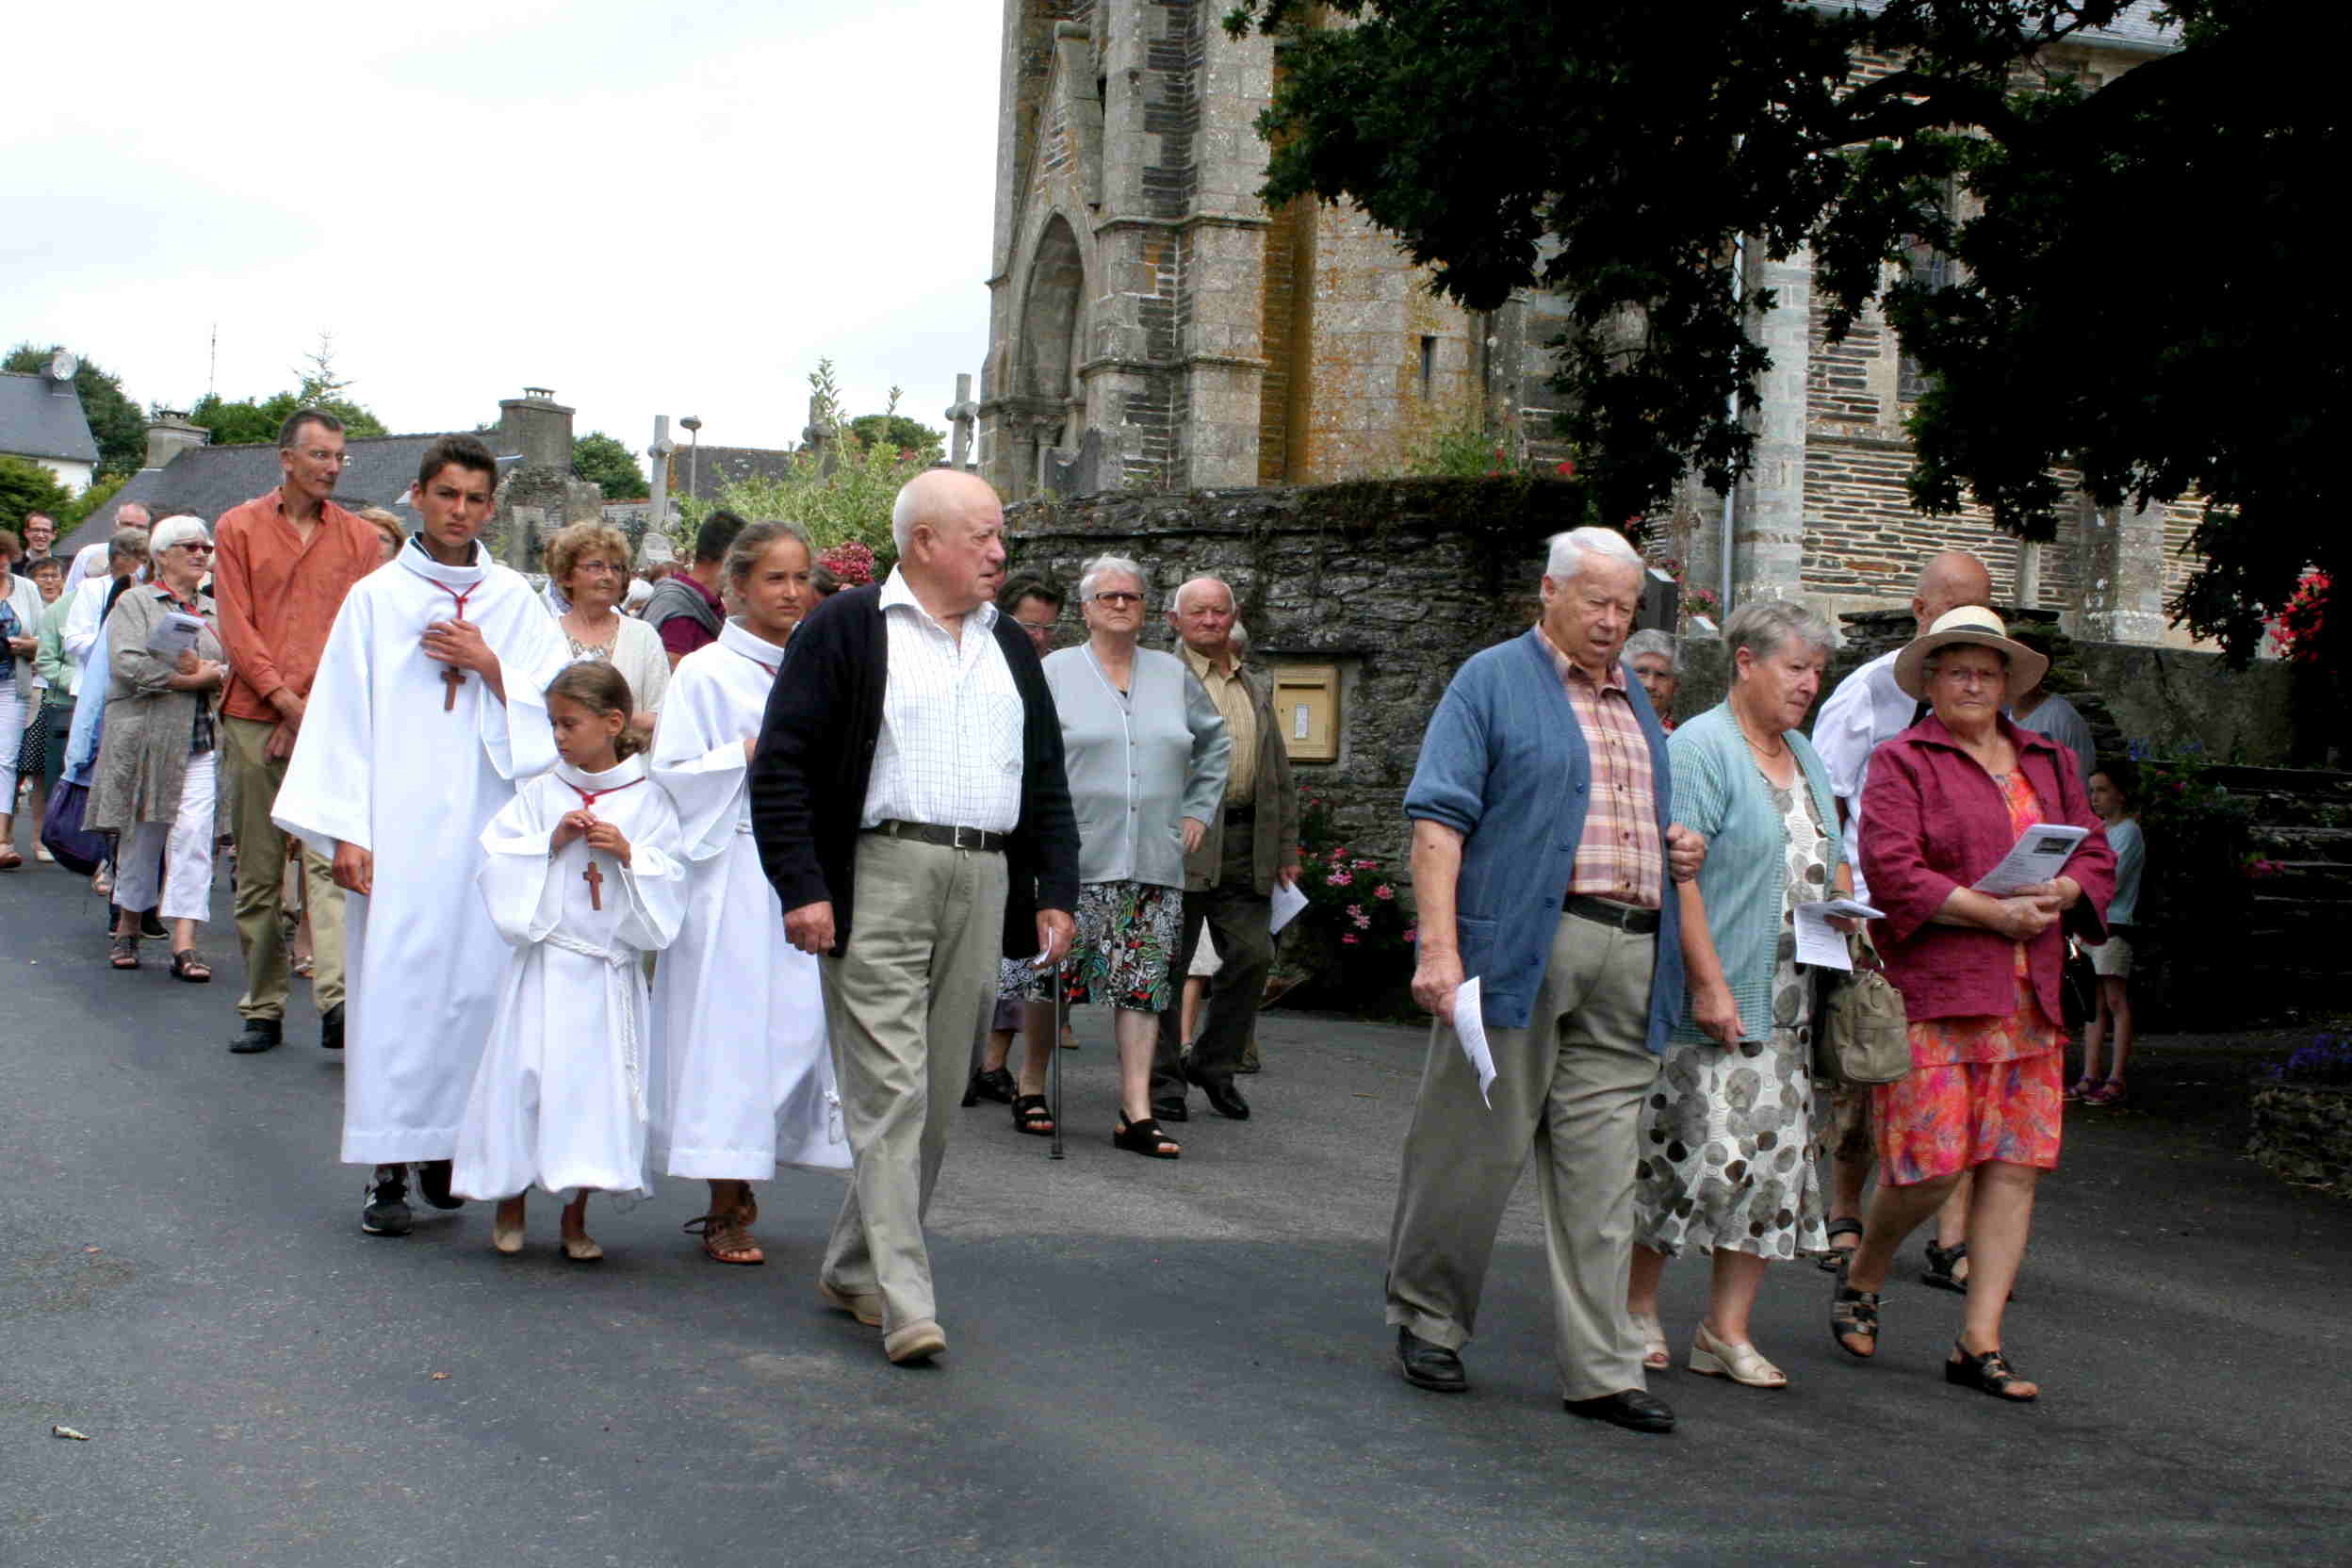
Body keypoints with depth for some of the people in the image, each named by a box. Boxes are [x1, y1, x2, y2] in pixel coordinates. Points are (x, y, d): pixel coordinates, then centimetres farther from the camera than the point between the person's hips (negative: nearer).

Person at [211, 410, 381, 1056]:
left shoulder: (358, 537, 8)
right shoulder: (239, 529, 7)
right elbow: (237, 629, 0)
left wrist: (313, 713, -8)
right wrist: (288, 701, -10)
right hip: (253, 718, 1)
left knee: (329, 857, -14)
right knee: (257, 873, 5)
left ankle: (337, 1002, -23)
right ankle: (263, 1009, 13)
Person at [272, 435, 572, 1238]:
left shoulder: (515, 600, 11)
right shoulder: (376, 597, 5)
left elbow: (559, 698, 7)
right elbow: (344, 715, 1)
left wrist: (491, 667, -8)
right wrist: (346, 830, -6)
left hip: (486, 821, 2)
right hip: (398, 825, -2)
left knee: (474, 976, 0)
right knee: (393, 980, -6)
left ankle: (448, 1142, 14)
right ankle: (389, 1167, -3)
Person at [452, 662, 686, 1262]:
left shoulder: (647, 800, 2)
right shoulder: (540, 794, 5)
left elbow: (670, 881, -1)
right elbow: (498, 862, 0)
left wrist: (628, 855, -17)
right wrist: (551, 842, -12)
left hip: (611, 967, 0)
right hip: (543, 960, 1)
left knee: (596, 1080, 2)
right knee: (525, 1073, 0)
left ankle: (575, 1217, 16)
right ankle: (509, 1206, 18)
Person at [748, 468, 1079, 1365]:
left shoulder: (1010, 649, 20)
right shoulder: (847, 629, 0)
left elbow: (1047, 781, 23)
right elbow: (782, 766, -4)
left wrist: (1055, 893, 12)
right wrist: (801, 887, -13)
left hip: (984, 885, 6)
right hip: (878, 879, -6)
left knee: (937, 1096, 8)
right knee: (890, 1092, -10)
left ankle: (854, 1269, 22)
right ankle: (905, 1305, -12)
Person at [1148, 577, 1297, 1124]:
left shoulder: (1257, 686, 20)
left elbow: (1280, 775, 22)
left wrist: (1287, 849, 16)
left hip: (1246, 845, 6)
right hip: (1183, 840, -6)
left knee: (1252, 956, 2)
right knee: (1168, 960, 0)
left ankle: (1215, 1065, 19)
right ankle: (1163, 1079, 10)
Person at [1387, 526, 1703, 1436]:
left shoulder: (1637, 704, 23)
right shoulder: (1492, 681, 2)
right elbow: (1438, 816, -7)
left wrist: (1681, 853, 10)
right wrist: (1439, 944, -17)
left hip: (1631, 959, 6)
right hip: (1519, 949, -6)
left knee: (1600, 1166, 4)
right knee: (1477, 1145, 1)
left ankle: (1601, 1370, 7)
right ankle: (1427, 1319, 20)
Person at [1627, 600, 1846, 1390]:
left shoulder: (1804, 759, 18)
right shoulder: (1700, 748, -9)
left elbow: (1831, 862, 27)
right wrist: (1709, 983, -22)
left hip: (1786, 1005, 8)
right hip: (1711, 998, -8)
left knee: (1773, 1160, 3)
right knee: (1694, 1148, -7)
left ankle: (1726, 1330, 8)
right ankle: (1638, 1306, 10)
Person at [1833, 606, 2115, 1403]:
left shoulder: (2050, 762, 19)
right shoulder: (1902, 762, 1)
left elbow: (2096, 856, 16)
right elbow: (1891, 871, -11)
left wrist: (2062, 891, -7)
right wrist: (1992, 912, -17)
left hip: (2029, 999, 5)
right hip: (1931, 990, -5)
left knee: (2015, 1164, 0)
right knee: (1929, 1164, -8)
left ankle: (1980, 1343, 5)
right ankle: (1860, 1279, 20)